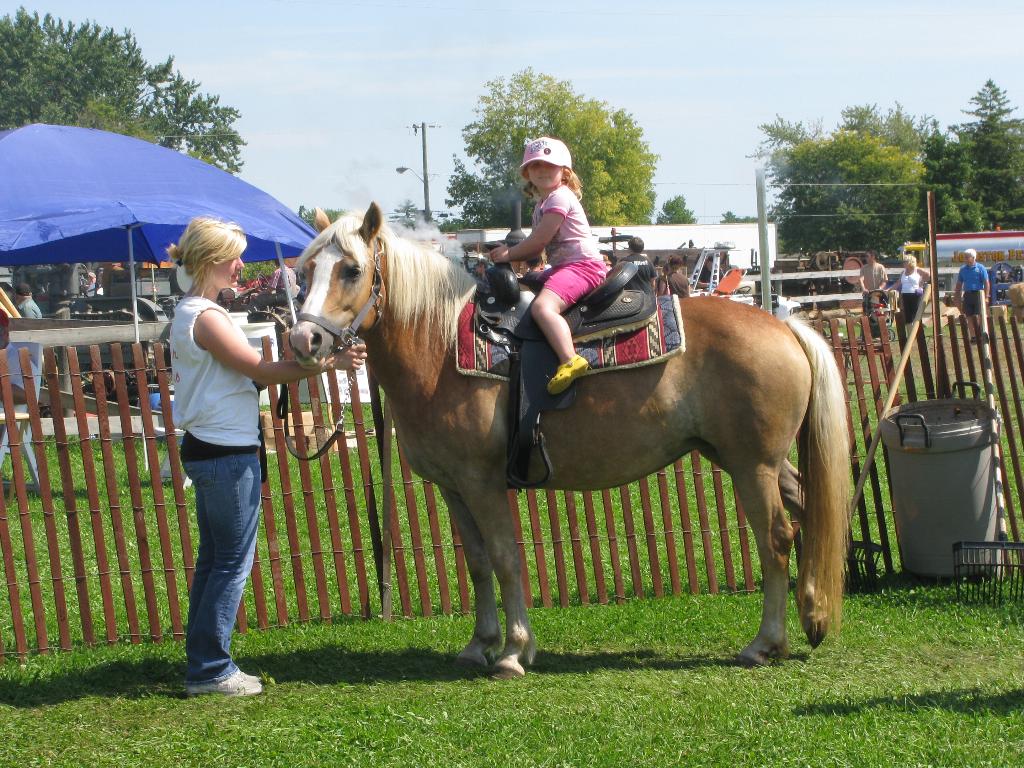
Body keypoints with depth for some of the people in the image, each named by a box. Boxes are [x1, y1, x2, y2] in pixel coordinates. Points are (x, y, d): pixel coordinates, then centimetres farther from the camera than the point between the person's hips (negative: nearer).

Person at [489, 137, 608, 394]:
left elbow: (539, 240, -14)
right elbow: (538, 249, 20)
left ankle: (569, 360, -48)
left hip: (583, 264, -12)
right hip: (563, 266, 12)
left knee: (542, 306, -32)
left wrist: (509, 254, -3)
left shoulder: (560, 197, -9)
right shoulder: (542, 205, 22)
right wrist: (509, 252, 5)